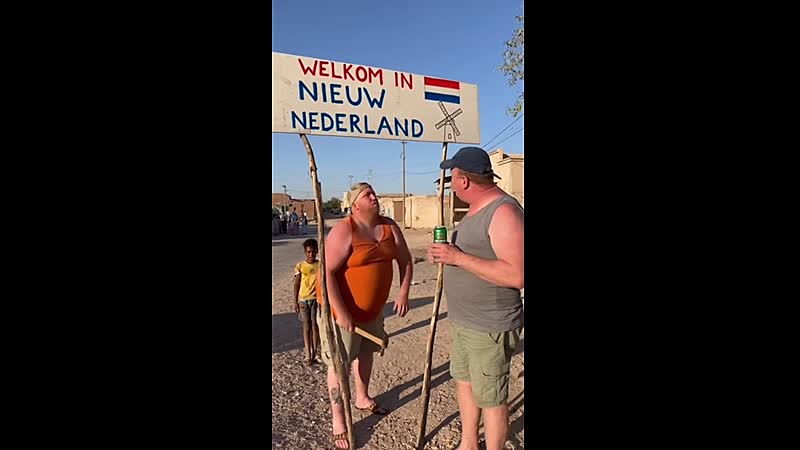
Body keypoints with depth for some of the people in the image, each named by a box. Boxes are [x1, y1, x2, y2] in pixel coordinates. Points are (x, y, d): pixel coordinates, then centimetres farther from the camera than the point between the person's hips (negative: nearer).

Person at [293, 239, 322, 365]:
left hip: (317, 299, 0)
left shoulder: (321, 265, 0)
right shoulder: (300, 266, -2)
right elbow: (296, 285, 1)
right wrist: (295, 302, -2)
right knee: (307, 326, 5)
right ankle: (308, 355, 9)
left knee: (315, 325, 6)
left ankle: (315, 352, 18)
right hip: (303, 299, 0)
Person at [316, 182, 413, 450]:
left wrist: (403, 293, -5)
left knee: (365, 352, 24)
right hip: (343, 308, -7)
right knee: (341, 363, 5)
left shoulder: (389, 227, -2)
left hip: (373, 307, 7)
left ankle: (362, 398, 48)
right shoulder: (344, 231, -22)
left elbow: (405, 260, 5)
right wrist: (340, 312, -27)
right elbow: (326, 272, -26)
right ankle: (338, 420, 23)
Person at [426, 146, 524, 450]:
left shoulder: (504, 212, -21)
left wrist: (458, 257, -27)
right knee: (464, 381, 23)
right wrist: (445, 255, 6)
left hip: (489, 328, -10)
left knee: (490, 397, 7)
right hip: (465, 322, 10)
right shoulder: (476, 209, 10)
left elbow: (517, 275, -29)